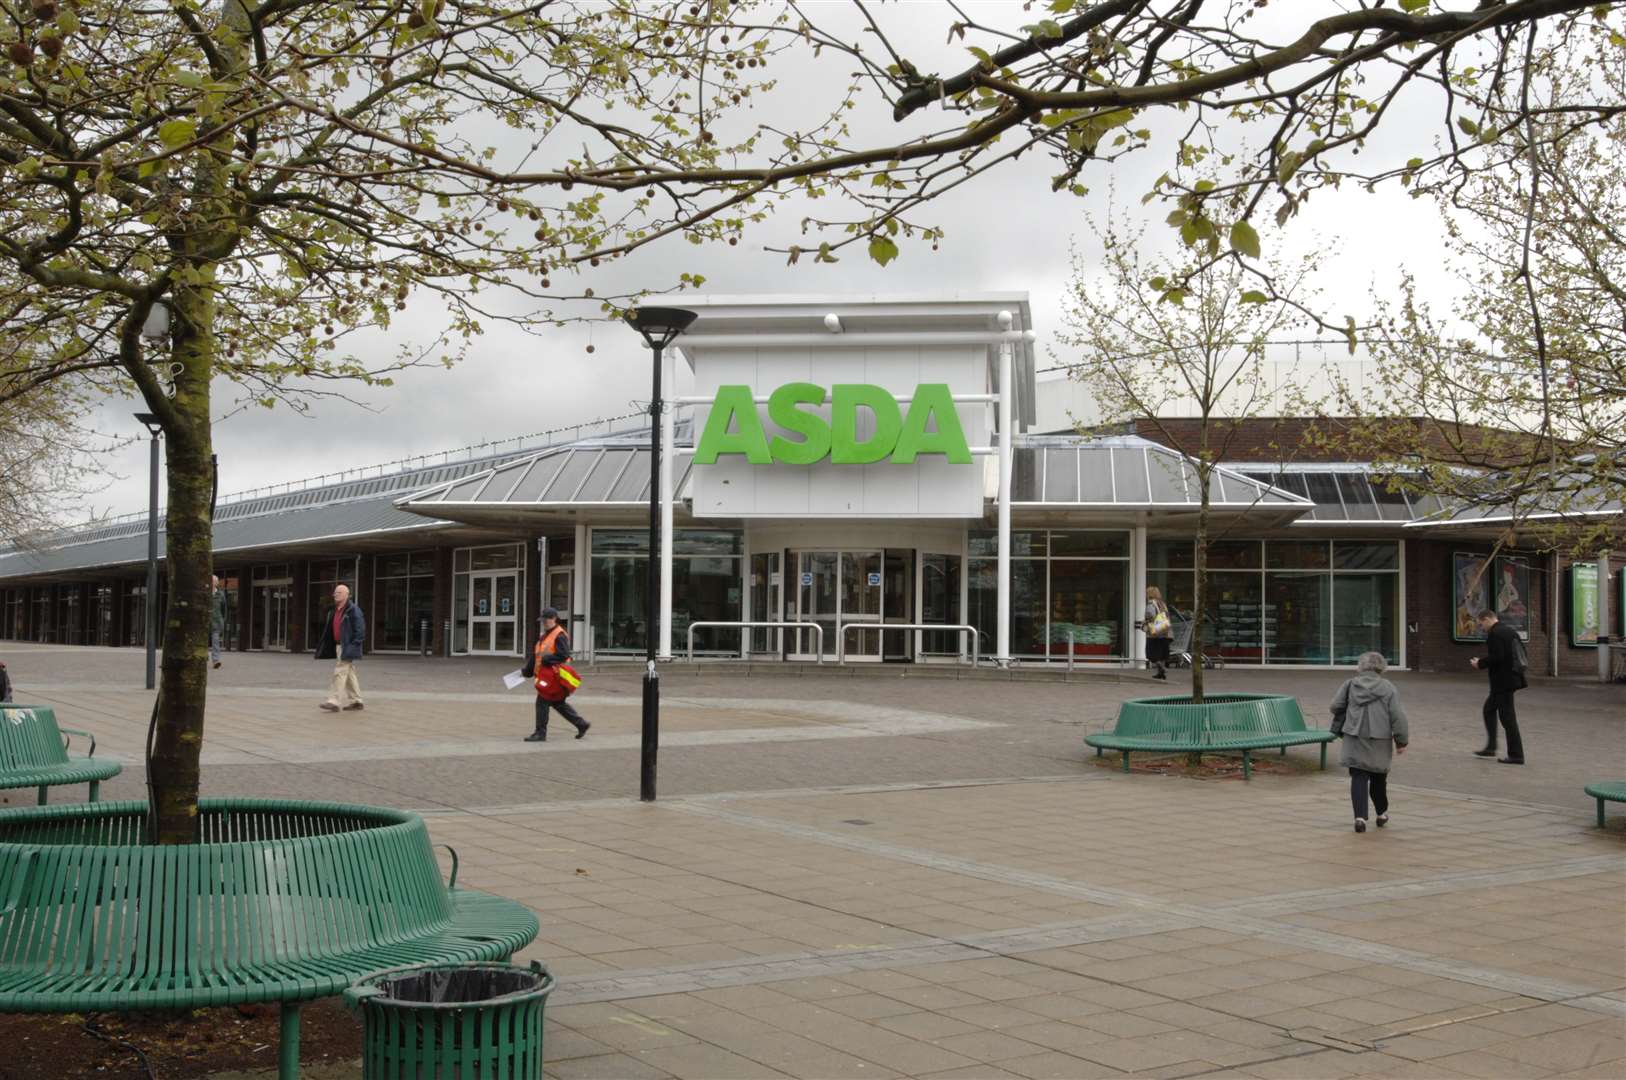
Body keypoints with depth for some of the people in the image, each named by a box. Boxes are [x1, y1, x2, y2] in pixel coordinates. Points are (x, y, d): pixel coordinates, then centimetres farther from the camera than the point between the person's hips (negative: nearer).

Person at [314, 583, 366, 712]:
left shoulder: (353, 610, -12)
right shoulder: (334, 611, 15)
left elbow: (360, 629, -15)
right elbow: (329, 629, 21)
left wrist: (353, 645, -19)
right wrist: (323, 646, 17)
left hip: (347, 647, -9)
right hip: (338, 645, 9)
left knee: (340, 672, -13)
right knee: (349, 673, 13)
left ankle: (334, 701, -15)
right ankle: (356, 700, 20)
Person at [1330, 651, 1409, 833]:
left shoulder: (1350, 684, 2)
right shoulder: (1388, 688, -1)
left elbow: (1336, 706, 1)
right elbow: (1397, 716, -6)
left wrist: (1339, 727, 20)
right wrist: (1401, 741, -1)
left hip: (1355, 739, 0)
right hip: (1380, 742, 0)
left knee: (1358, 778, -1)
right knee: (1378, 778, 17)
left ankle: (1360, 816, -15)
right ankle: (1382, 813, 34)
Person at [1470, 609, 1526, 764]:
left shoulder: (1494, 634, -16)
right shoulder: (1509, 630, 13)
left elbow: (1497, 657, -25)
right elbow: (1522, 651, 17)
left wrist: (1480, 663, -9)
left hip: (1503, 680, -10)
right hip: (1513, 676, 10)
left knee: (1507, 716, -4)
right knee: (1489, 708, 21)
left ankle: (1516, 755, -1)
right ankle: (1490, 747, 23)